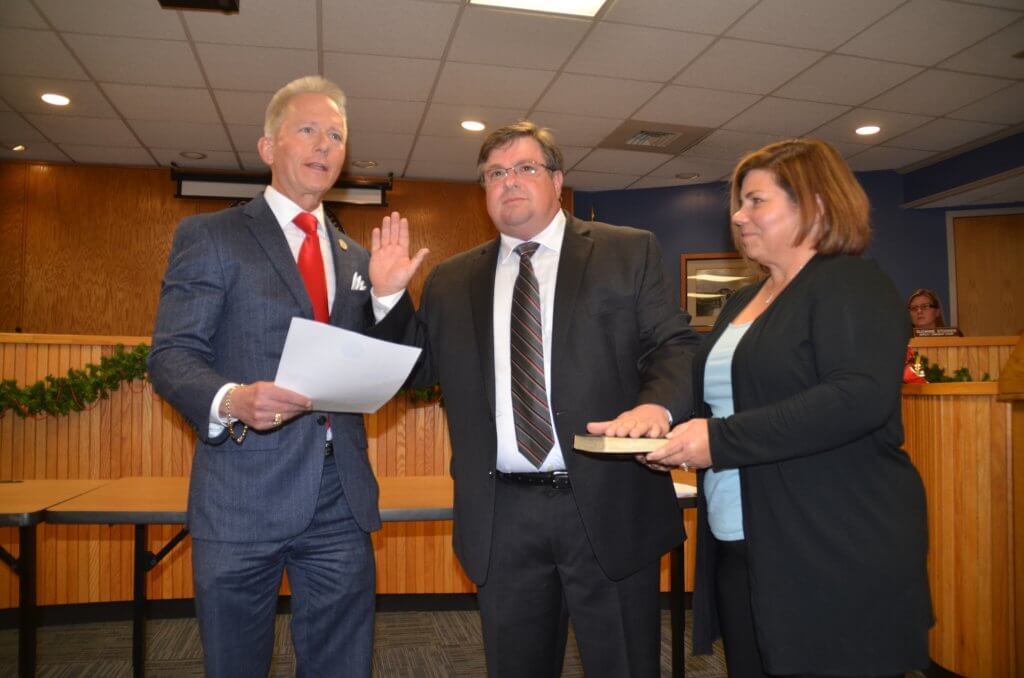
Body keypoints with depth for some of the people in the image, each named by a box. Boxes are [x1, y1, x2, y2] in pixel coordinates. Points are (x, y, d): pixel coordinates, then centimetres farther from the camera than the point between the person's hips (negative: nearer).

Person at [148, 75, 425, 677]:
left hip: (342, 498, 4)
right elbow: (171, 353, -6)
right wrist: (229, 401, -26)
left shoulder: (356, 258, 16)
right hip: (244, 498, -4)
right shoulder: (209, 236, 2)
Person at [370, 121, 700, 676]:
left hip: (608, 507, -2)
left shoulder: (629, 252, 4)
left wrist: (657, 404, -22)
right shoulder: (452, 280, 12)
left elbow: (674, 345, -2)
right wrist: (389, 295, -2)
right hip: (502, 519, 3)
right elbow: (419, 369, 11)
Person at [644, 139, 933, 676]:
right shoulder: (742, 303, 16)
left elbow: (862, 397, -24)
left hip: (835, 556, -8)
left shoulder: (851, 285, -9)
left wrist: (721, 441, -25)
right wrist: (679, 436, 3)